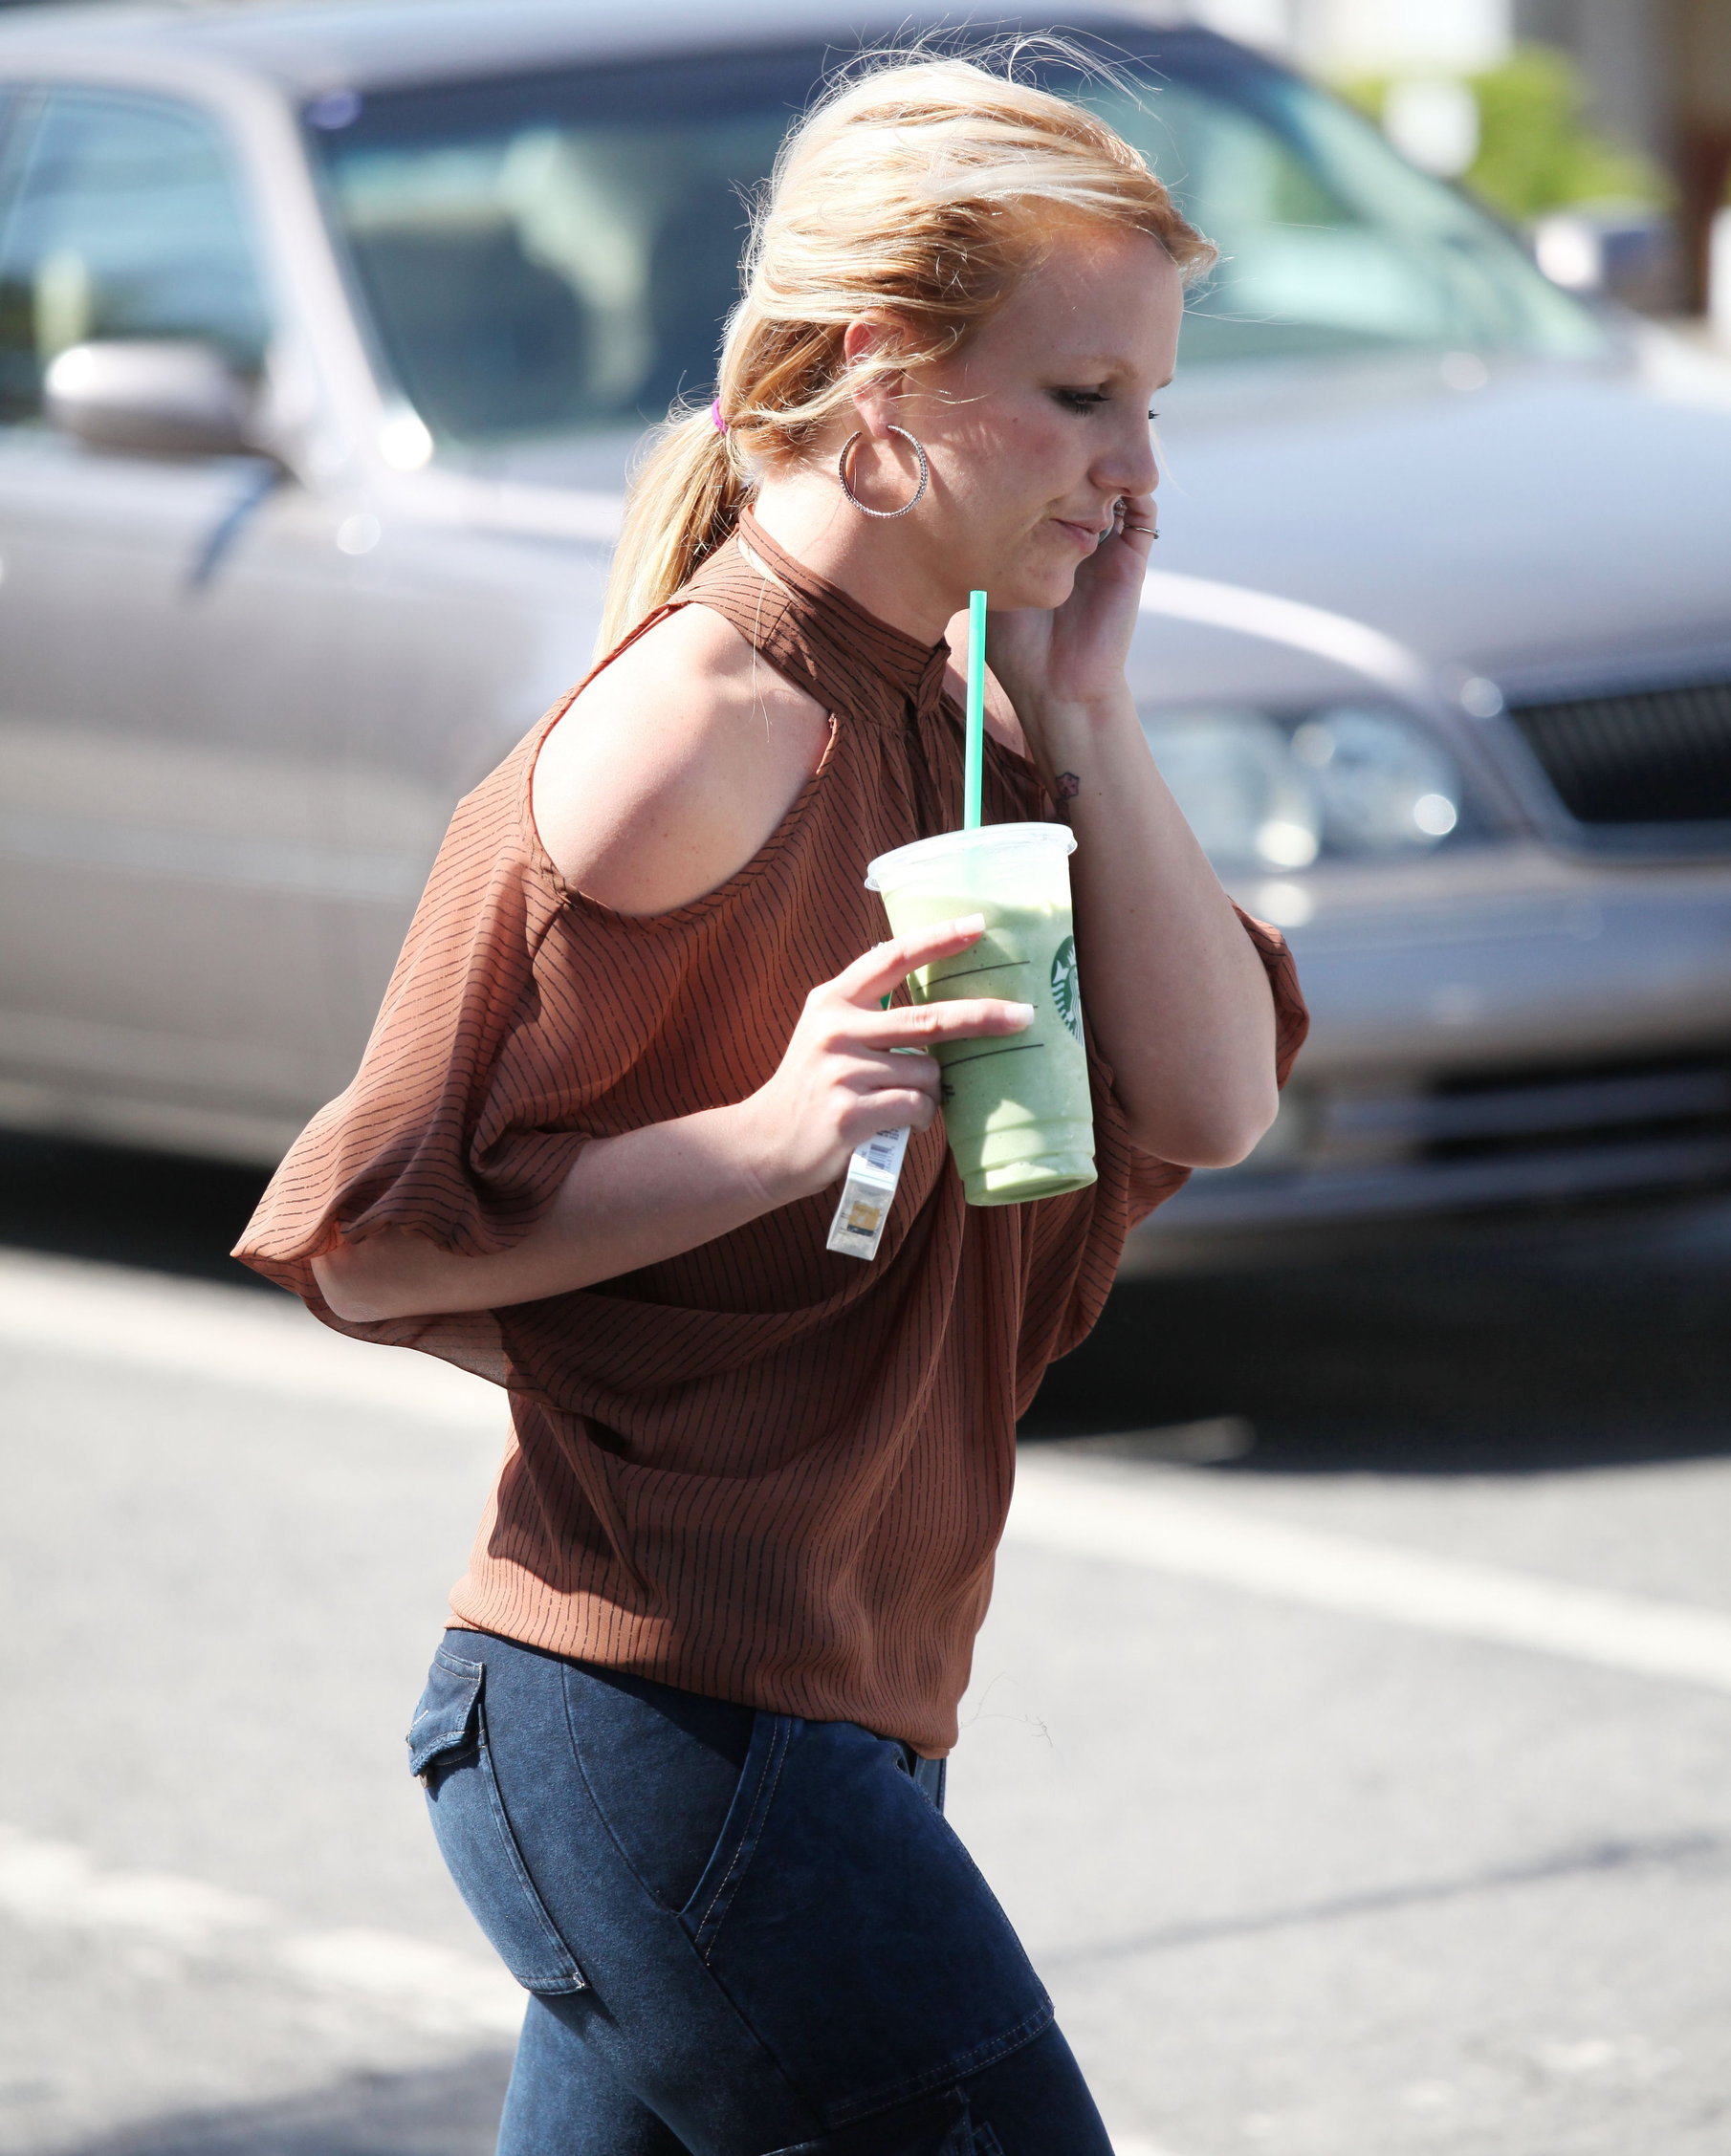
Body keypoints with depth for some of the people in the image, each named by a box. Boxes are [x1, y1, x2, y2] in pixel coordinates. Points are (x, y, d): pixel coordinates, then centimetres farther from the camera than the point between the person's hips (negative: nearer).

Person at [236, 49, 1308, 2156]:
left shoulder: (943, 716, 11)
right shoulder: (689, 740, -16)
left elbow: (1209, 1103, 4)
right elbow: (375, 1243, -13)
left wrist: (1077, 717, -3)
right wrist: (770, 1139, -25)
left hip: (834, 1703, 9)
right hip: (664, 1721, -9)